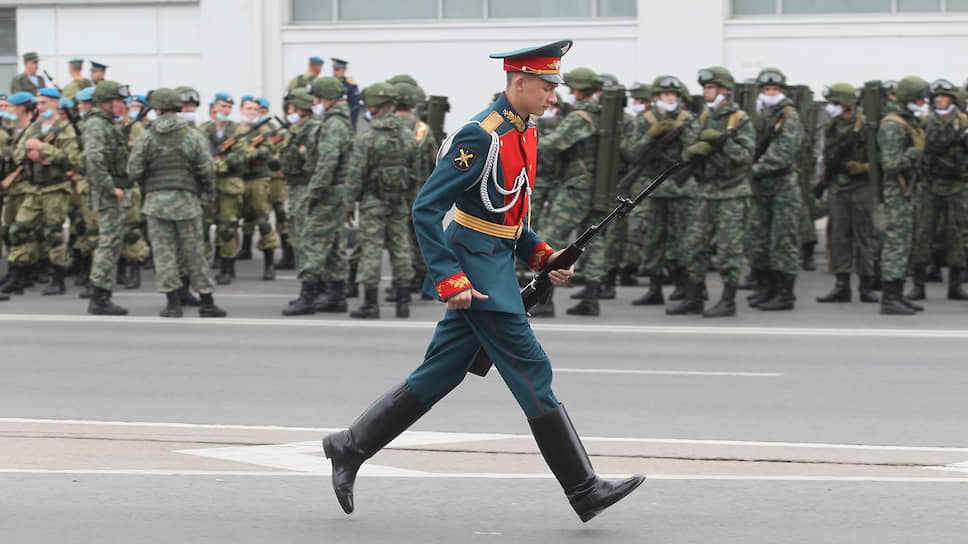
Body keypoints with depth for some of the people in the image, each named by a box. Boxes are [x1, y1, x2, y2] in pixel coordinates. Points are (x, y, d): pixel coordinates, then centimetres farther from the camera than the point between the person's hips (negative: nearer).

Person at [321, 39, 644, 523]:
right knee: (532, 373, -6)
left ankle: (351, 447, 21)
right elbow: (425, 210, -20)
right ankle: (584, 491, -1)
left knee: (439, 375, 13)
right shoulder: (480, 137, -19)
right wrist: (449, 280, -23)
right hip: (476, 272, -10)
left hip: (495, 265, 10)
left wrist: (544, 256, 10)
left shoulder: (524, 134, 12)